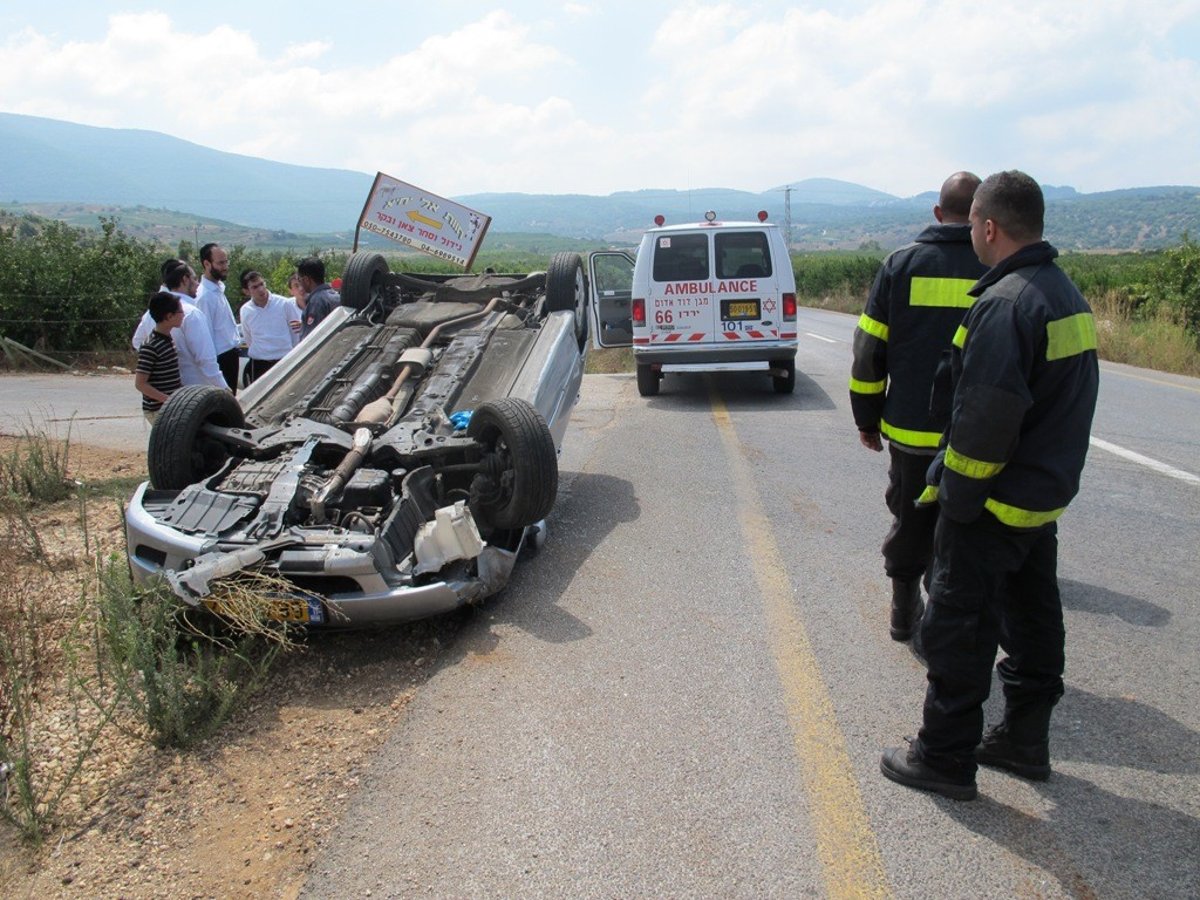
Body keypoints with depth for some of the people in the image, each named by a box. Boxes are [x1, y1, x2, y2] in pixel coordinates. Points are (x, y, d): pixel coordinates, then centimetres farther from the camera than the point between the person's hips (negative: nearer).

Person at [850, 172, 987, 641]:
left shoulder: (902, 263, 0)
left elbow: (869, 350, 1)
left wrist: (867, 419, 9)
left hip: (909, 430, 2)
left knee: (910, 520, 18)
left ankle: (904, 611, 30)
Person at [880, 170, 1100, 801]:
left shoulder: (1004, 304, -23)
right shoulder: (1067, 294, 9)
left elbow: (985, 419, -26)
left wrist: (954, 496, -16)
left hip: (996, 504, -9)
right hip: (1047, 493, 10)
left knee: (959, 629, 2)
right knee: (1032, 618, 18)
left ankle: (945, 758, 13)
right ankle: (1025, 741, 32)